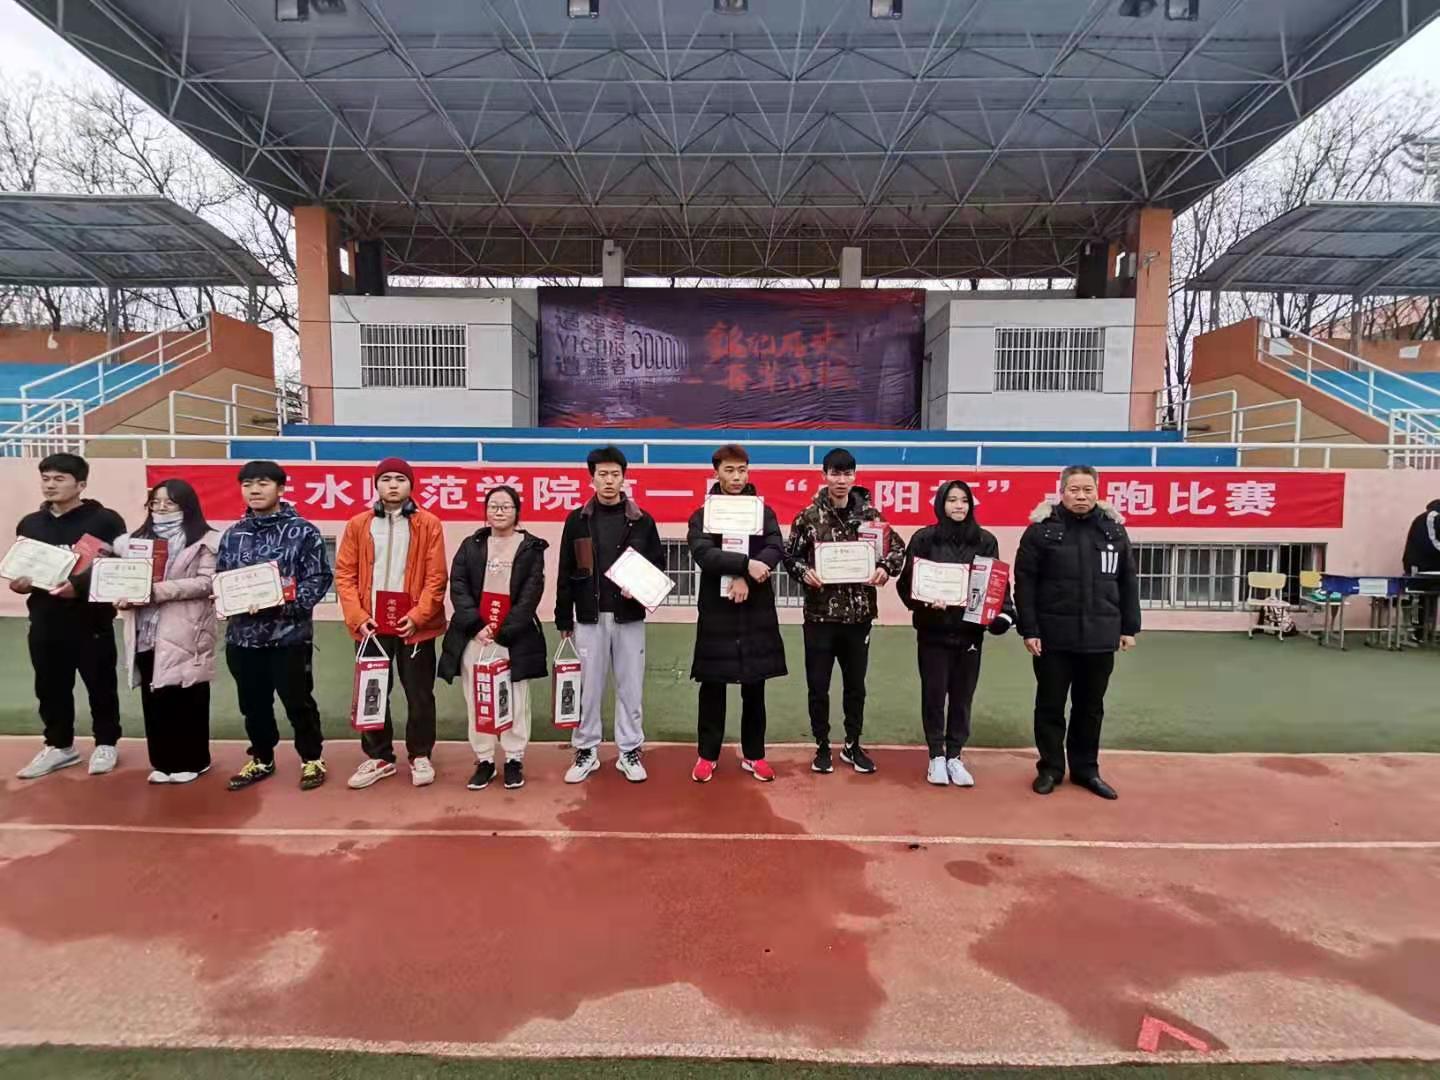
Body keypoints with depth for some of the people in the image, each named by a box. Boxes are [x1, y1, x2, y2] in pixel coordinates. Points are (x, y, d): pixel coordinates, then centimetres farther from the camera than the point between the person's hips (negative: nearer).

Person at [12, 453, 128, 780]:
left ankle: (106, 743, 22)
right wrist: (18, 582, -5)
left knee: (101, 686, 6)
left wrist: (79, 585, -25)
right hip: (44, 622, 5)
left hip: (92, 621, -5)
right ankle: (59, 745, 28)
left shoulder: (105, 521, -6)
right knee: (50, 688, 12)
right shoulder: (29, 524, 13)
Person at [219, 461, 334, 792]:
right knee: (253, 703, 16)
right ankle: (261, 759, 34)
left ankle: (312, 758, 22)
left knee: (298, 700, 4)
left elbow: (319, 578, -9)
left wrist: (283, 602, -20)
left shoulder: (302, 531, -5)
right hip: (243, 634, 5)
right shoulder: (233, 534, 9)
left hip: (290, 633, -5)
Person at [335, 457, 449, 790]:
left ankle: (420, 756, 22)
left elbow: (436, 577, -5)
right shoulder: (357, 525, 5)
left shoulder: (429, 525, -2)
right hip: (372, 625, 2)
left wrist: (418, 615, -14)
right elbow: (345, 574, 3)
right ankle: (378, 757, 26)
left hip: (414, 624, -2)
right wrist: (357, 616, -8)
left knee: (419, 694, 7)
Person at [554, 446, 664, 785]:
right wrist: (563, 618, 2)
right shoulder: (577, 520, 3)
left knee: (630, 686, 6)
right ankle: (586, 751, 20)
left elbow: (658, 563, 7)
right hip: (589, 617, 0)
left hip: (629, 616, 0)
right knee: (588, 686, 6)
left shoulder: (642, 521, 3)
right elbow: (565, 573, 4)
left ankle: (629, 752, 19)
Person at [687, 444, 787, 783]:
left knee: (754, 688, 10)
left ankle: (753, 754, 23)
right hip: (716, 612, -1)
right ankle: (708, 755, 20)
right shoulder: (702, 517, 2)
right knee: (712, 687, 6)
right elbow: (703, 555, -15)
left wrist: (745, 576, -21)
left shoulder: (763, 512, 8)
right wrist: (745, 563, -25)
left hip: (757, 613, 2)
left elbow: (776, 549, -8)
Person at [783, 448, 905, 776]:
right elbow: (789, 555, 2)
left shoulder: (869, 514, 0)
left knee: (856, 684, 14)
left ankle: (852, 746, 31)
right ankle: (822, 747, 24)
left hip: (858, 614, 2)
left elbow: (898, 548, 6)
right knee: (818, 686, 7)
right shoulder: (809, 516, -3)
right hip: (820, 614, -1)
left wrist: (885, 569, -13)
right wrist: (804, 572, -17)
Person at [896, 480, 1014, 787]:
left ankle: (955, 756, 23)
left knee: (962, 696, 9)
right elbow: (907, 583, -3)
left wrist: (1003, 613, -11)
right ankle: (936, 756, 21)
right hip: (933, 631, -2)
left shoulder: (986, 541, 4)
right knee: (934, 694, 6)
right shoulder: (924, 539, -3)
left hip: (970, 632, 2)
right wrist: (925, 604, -20)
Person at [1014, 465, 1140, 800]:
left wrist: (1130, 627, 7)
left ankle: (1086, 769, 29)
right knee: (1050, 706, 9)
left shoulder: (1114, 529, 5)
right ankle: (1050, 767, 24)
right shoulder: (1041, 529, -6)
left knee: (1090, 708, 15)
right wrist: (1029, 630, -11)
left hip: (1100, 637, 3)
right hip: (1053, 636, -3)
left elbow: (1128, 583, 10)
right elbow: (1024, 583, -7)